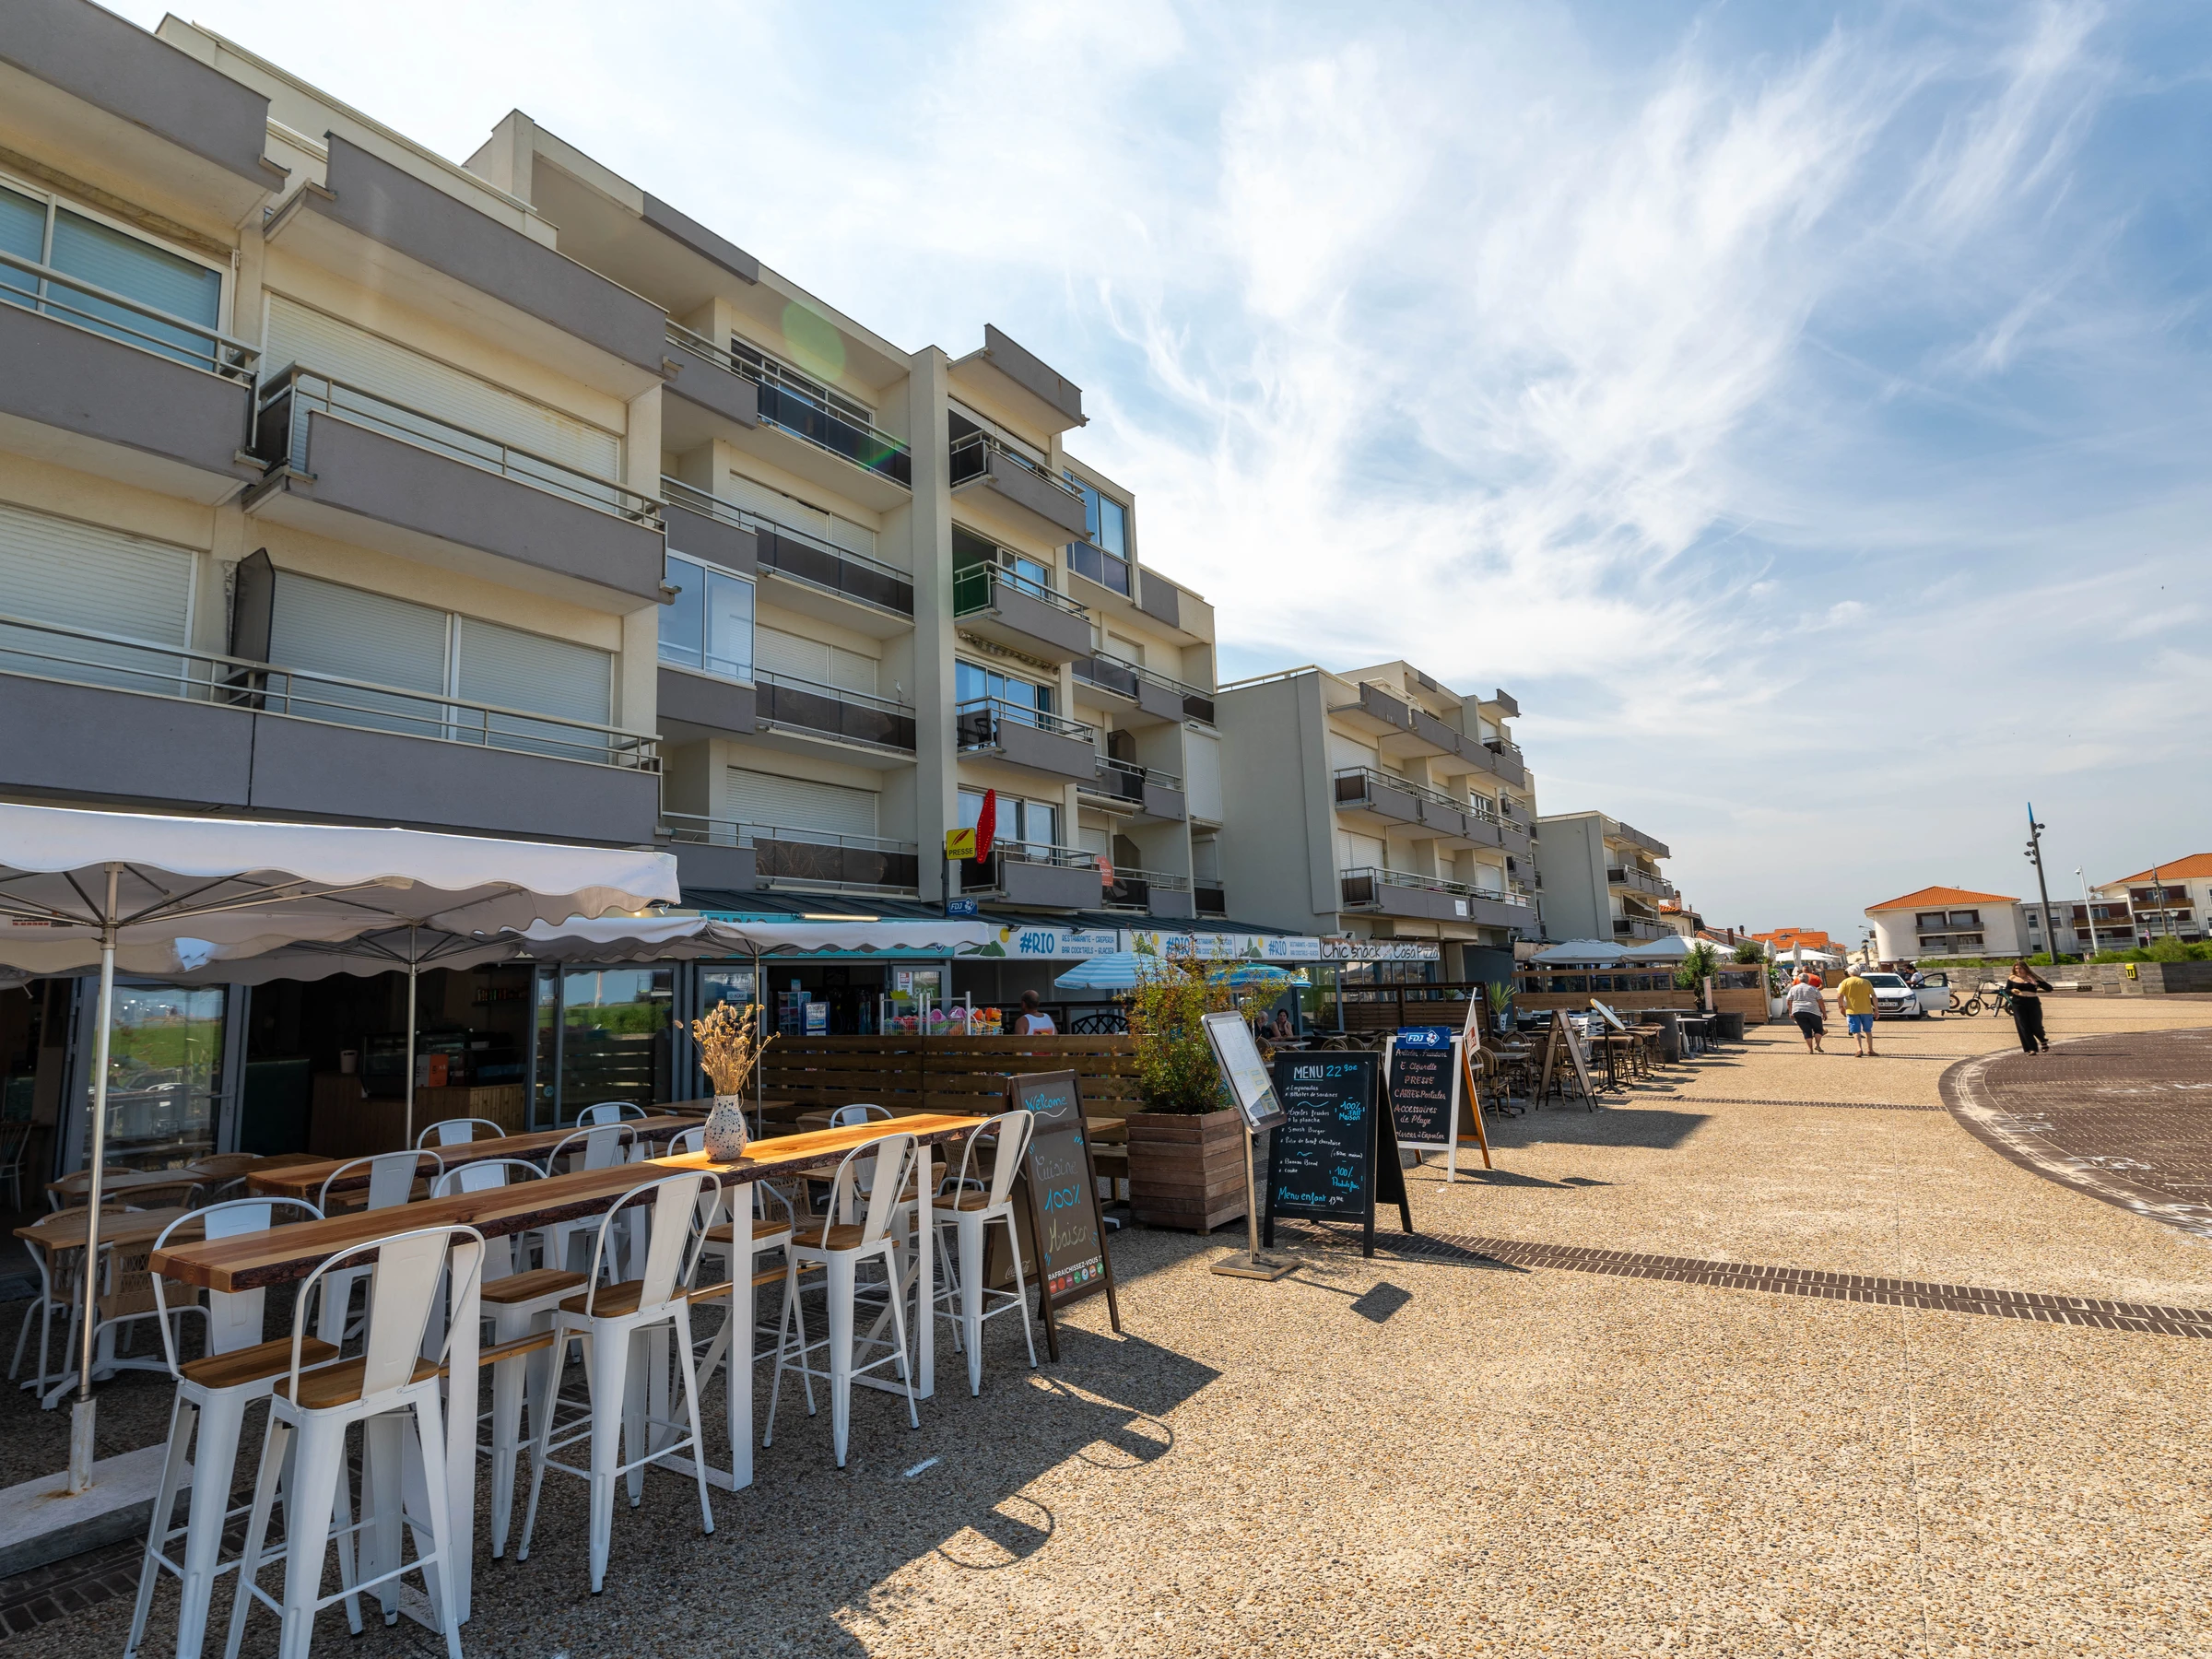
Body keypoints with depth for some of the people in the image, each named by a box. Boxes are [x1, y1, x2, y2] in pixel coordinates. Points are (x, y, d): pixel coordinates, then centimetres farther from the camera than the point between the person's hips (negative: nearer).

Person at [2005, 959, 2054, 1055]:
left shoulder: (2033, 978, 1)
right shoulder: (2012, 978, 6)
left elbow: (2049, 988, -4)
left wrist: (2038, 982, -20)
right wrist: (2012, 991, -12)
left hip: (2033, 1003, -1)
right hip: (2018, 1004, 1)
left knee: (2036, 1026, -1)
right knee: (2023, 1027, -5)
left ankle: (2043, 1041, 32)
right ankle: (2031, 1049, 2)